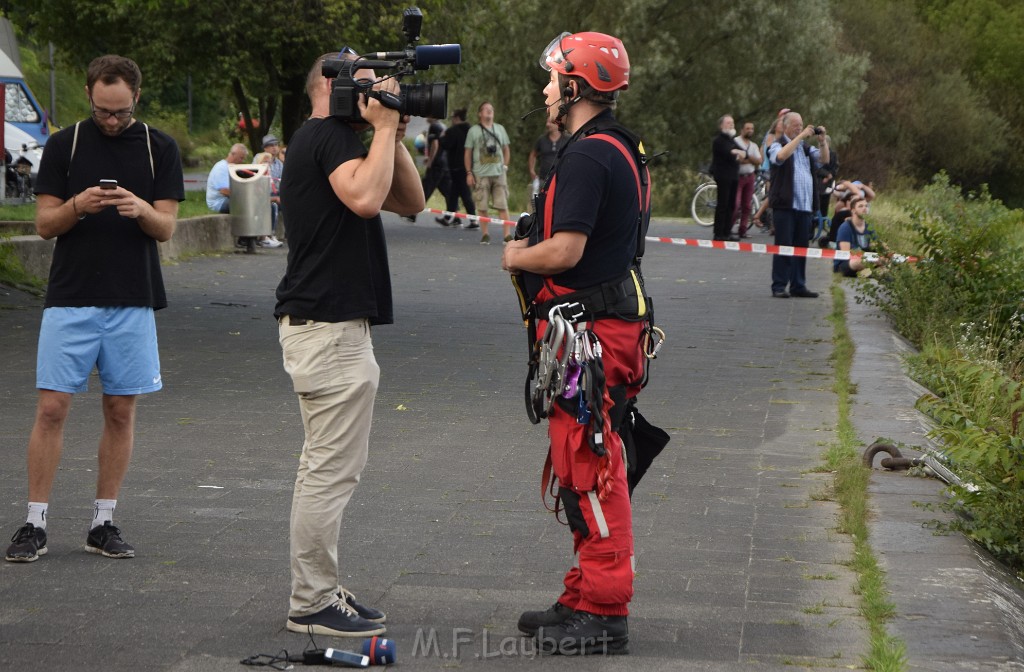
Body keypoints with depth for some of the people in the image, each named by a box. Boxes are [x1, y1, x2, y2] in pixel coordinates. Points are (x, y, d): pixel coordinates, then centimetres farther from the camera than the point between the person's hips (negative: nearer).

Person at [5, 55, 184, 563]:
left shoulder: (159, 149, 5)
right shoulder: (64, 144, 4)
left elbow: (166, 228, 1)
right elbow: (44, 223, 2)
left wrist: (142, 209, -21)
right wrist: (77, 206, -19)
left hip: (132, 302, 1)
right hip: (70, 298, -1)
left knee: (121, 413, 5)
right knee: (52, 409, -5)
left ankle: (103, 523, 14)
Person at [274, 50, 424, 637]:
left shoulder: (331, 139, 19)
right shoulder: (330, 134, -11)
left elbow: (411, 201, 17)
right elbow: (364, 198, -29)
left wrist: (394, 137, 5)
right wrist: (383, 128, -18)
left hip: (325, 323, 11)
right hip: (330, 328, -11)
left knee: (328, 466, 16)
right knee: (332, 469, -6)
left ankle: (319, 592, 23)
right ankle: (313, 604, -1)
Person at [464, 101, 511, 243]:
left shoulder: (500, 129, 12)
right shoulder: (474, 130, 4)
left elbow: (506, 149, 20)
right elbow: (467, 153, 5)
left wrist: (505, 166, 9)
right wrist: (469, 173, -1)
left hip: (498, 173, 2)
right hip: (481, 174, -2)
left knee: (503, 205, -4)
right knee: (482, 207, 1)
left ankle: (507, 235, -6)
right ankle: (485, 235, 10)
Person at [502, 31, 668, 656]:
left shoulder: (587, 157, -17)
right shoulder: (623, 149, 16)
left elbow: (565, 251, -22)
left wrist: (515, 256, -5)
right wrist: (531, 246, 14)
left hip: (588, 333, -11)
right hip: (615, 321, 11)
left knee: (590, 471, -7)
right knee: (586, 469, 16)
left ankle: (604, 615, -3)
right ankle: (585, 598, 24)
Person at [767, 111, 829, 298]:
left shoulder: (805, 147, 20)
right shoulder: (778, 144, 1)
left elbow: (824, 160, 10)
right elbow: (781, 156, -22)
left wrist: (822, 141, -4)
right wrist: (801, 136, -21)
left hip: (804, 205, 6)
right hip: (785, 204, -6)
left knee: (801, 246, 8)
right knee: (783, 246, -5)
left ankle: (798, 285, 13)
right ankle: (779, 286, -3)